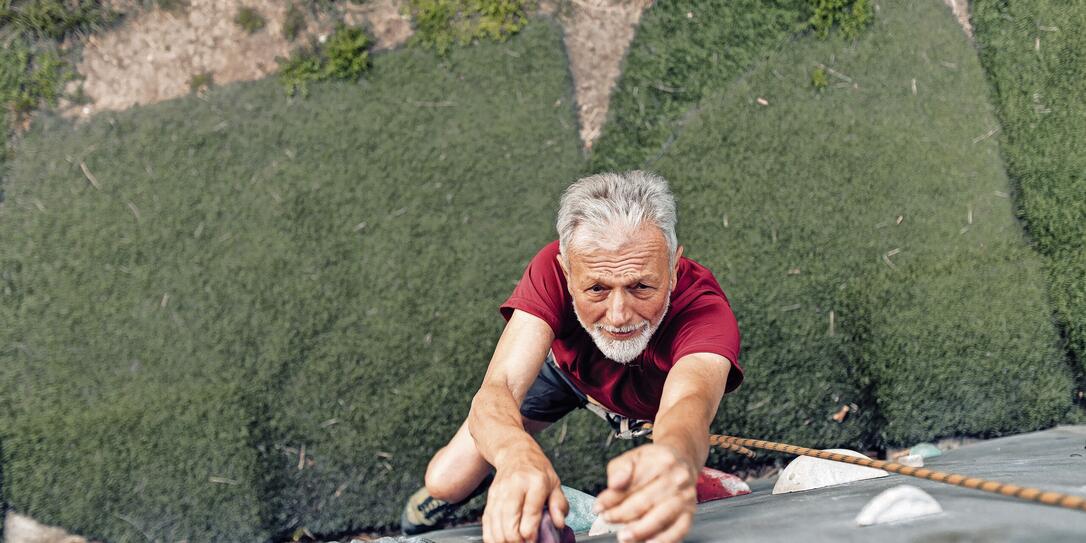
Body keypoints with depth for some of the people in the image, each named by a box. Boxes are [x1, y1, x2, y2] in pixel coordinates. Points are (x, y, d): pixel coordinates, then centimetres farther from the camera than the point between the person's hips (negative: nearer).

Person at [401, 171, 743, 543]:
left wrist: (676, 458, -91)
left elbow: (690, 406, -65)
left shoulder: (706, 310, -44)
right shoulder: (553, 271, -39)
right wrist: (519, 455, -75)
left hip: (651, 404, 0)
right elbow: (496, 390, -51)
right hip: (564, 368, 0)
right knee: (446, 480, -3)